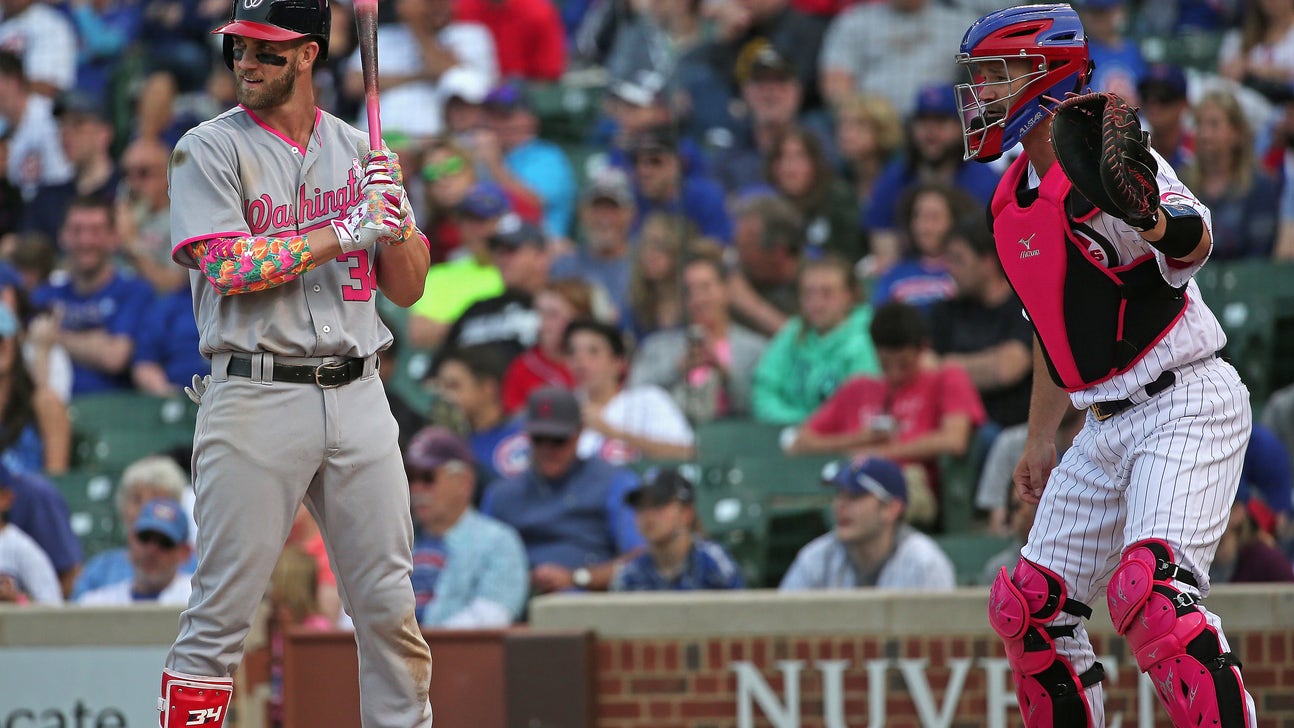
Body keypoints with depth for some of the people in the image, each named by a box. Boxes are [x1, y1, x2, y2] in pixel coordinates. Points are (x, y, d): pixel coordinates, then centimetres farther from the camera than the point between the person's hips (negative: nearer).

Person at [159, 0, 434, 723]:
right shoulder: (211, 149, 1)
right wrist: (344, 234, -14)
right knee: (222, 613, -5)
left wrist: (395, 215, -6)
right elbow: (229, 264, -13)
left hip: (358, 393, 4)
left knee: (390, 606, 4)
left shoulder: (361, 152, 13)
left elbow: (407, 288, 13)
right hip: (256, 396, -4)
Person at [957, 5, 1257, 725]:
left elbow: (1192, 245, -37)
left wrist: (1148, 219, -60)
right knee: (1030, 607, 9)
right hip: (1110, 422, 10)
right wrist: (1041, 441, 29)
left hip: (1188, 404, -9)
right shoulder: (1012, 199, 12)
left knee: (1151, 589, -27)